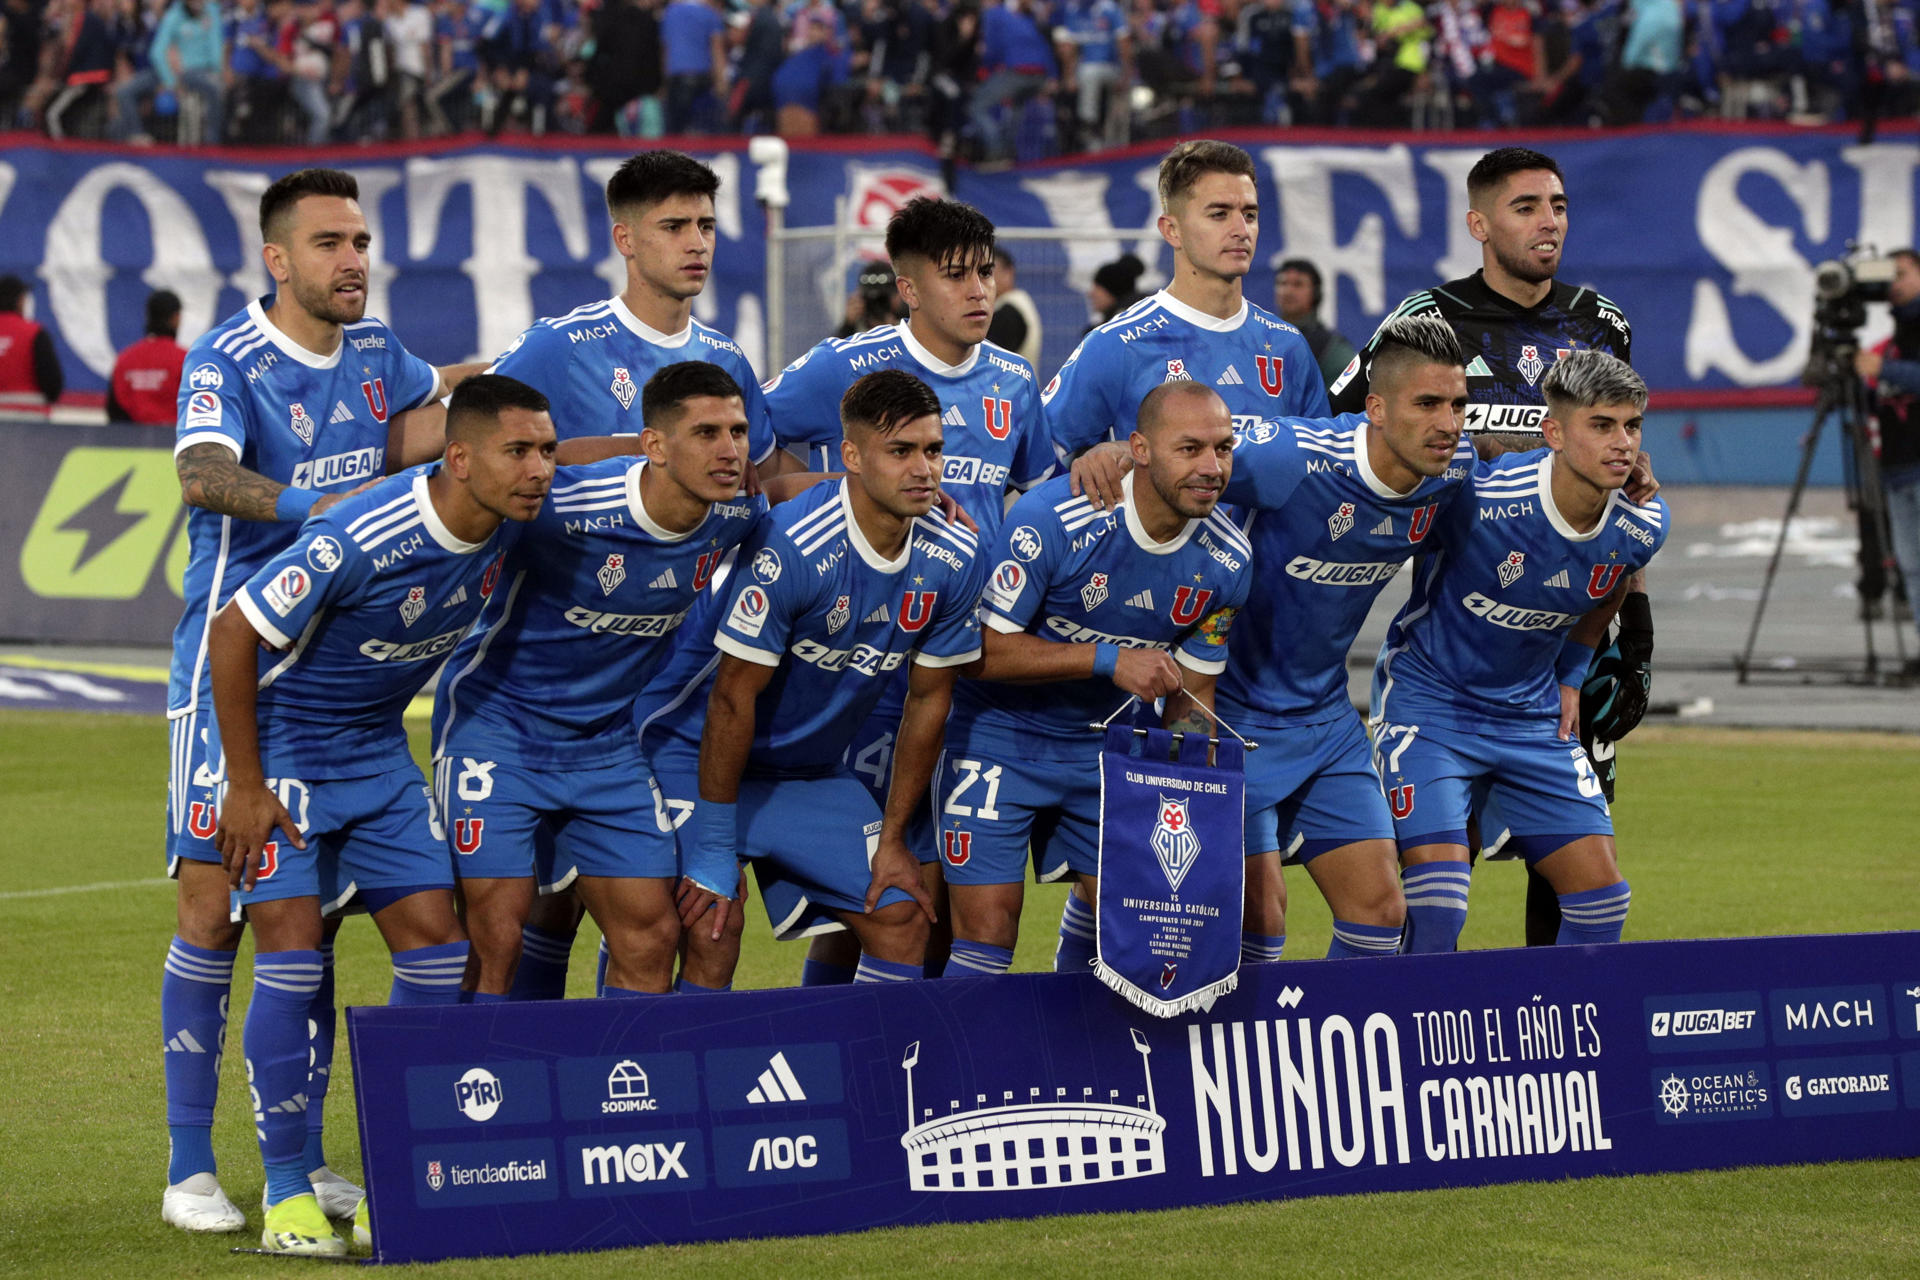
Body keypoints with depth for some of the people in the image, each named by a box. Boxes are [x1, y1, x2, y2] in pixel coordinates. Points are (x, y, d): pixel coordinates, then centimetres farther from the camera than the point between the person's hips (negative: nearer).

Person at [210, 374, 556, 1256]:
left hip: (379, 752, 7)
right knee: (292, 960, -13)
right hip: (281, 745, -7)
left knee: (437, 947, -1)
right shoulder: (360, 543, -32)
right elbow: (232, 633, -22)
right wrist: (245, 785, -18)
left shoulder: (512, 519, -11)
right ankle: (285, 1195, -4)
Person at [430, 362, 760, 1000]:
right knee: (496, 939, -11)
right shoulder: (564, 506, -28)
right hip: (497, 724, -5)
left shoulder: (737, 517, -9)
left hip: (608, 742, 6)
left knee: (652, 936, 2)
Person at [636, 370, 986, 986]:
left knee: (902, 920, -2)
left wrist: (892, 839, 4)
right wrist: (713, 859, -21)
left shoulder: (952, 560, -9)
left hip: (814, 772, 6)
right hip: (693, 750, -6)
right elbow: (733, 698, -24)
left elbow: (928, 699, 3)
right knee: (709, 934, -20)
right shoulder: (790, 548, -29)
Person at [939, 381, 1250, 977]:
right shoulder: (1050, 519, -26)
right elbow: (984, 650, -22)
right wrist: (1109, 660, -29)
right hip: (999, 734, -5)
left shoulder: (1229, 562, -9)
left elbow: (1191, 696, 2)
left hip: (1103, 743, 5)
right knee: (987, 929, -11)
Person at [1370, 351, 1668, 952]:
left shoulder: (1641, 527, -11)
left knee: (1600, 894, 0)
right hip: (1427, 702, -5)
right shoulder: (1477, 498, -28)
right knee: (1437, 902, -18)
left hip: (1533, 716, 5)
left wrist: (1571, 676, 11)